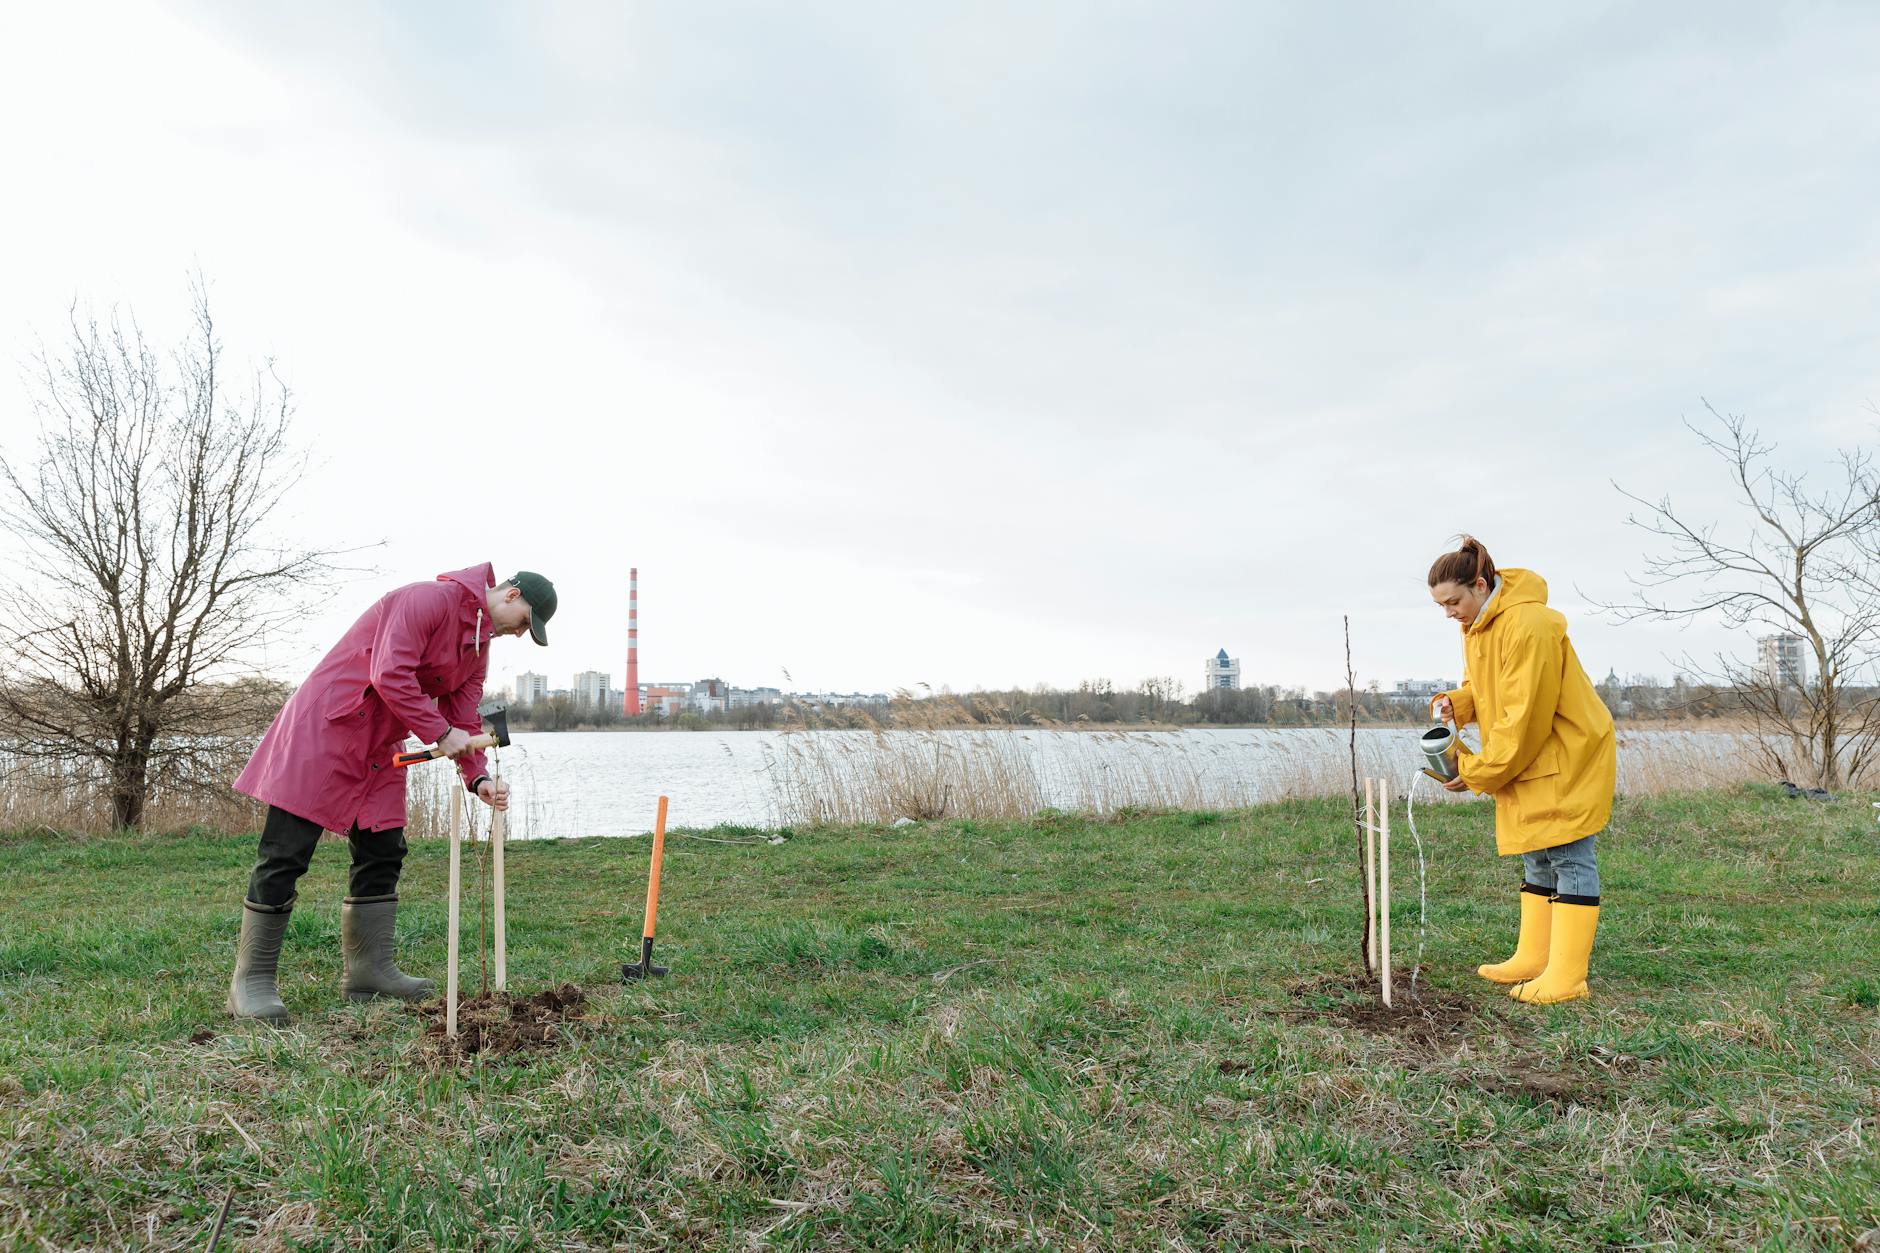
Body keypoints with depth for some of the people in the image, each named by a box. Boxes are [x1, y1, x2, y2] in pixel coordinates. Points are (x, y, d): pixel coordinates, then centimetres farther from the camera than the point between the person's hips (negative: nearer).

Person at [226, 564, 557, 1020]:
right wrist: (440, 732, -21)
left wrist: (478, 778, -1)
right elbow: (390, 676, -26)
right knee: (285, 855, -5)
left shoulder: (480, 645, 12)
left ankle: (370, 970, 17)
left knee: (382, 855, 8)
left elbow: (463, 718, 12)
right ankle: (251, 980, 3)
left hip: (379, 750, 10)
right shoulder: (430, 599, -17)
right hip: (322, 727, -10)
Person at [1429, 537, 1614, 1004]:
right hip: (1531, 758, 10)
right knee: (1537, 858, 14)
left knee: (1569, 858, -6)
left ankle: (1567, 977, -2)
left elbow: (1525, 717, -25)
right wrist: (1455, 703, -6)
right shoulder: (1476, 624, 5)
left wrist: (1477, 772, -20)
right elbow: (1483, 686, 17)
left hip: (1570, 753, -10)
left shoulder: (1529, 626, -25)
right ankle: (1533, 959, 23)